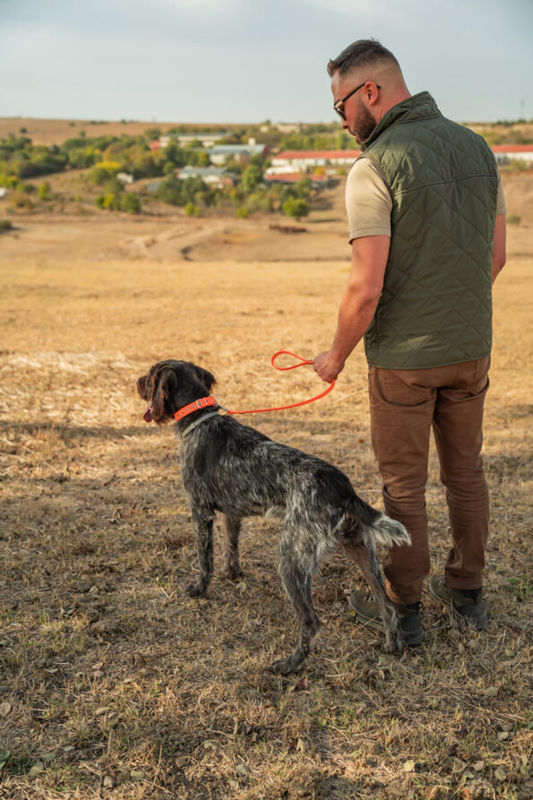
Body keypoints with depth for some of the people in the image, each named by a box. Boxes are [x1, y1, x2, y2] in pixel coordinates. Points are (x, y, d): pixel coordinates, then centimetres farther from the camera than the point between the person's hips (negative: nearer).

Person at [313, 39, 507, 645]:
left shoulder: (373, 168, -17)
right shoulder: (476, 147, 4)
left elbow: (366, 288, -20)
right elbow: (496, 255, 10)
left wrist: (336, 356, -4)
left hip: (403, 358, -6)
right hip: (471, 348, 6)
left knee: (404, 483, 8)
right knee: (465, 471, 19)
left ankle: (403, 610, 22)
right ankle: (466, 592, 34)